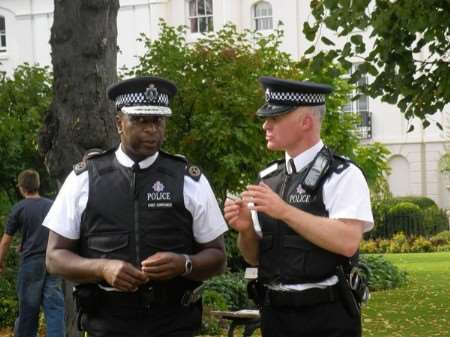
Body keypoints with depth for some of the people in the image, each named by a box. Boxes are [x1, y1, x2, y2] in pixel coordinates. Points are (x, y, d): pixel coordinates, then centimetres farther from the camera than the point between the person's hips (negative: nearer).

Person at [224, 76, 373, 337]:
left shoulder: (343, 176, -8)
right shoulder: (268, 179, 7)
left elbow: (347, 242, -22)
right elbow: (254, 257, 11)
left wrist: (284, 210, -22)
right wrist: (246, 229, -9)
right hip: (275, 313, 5)